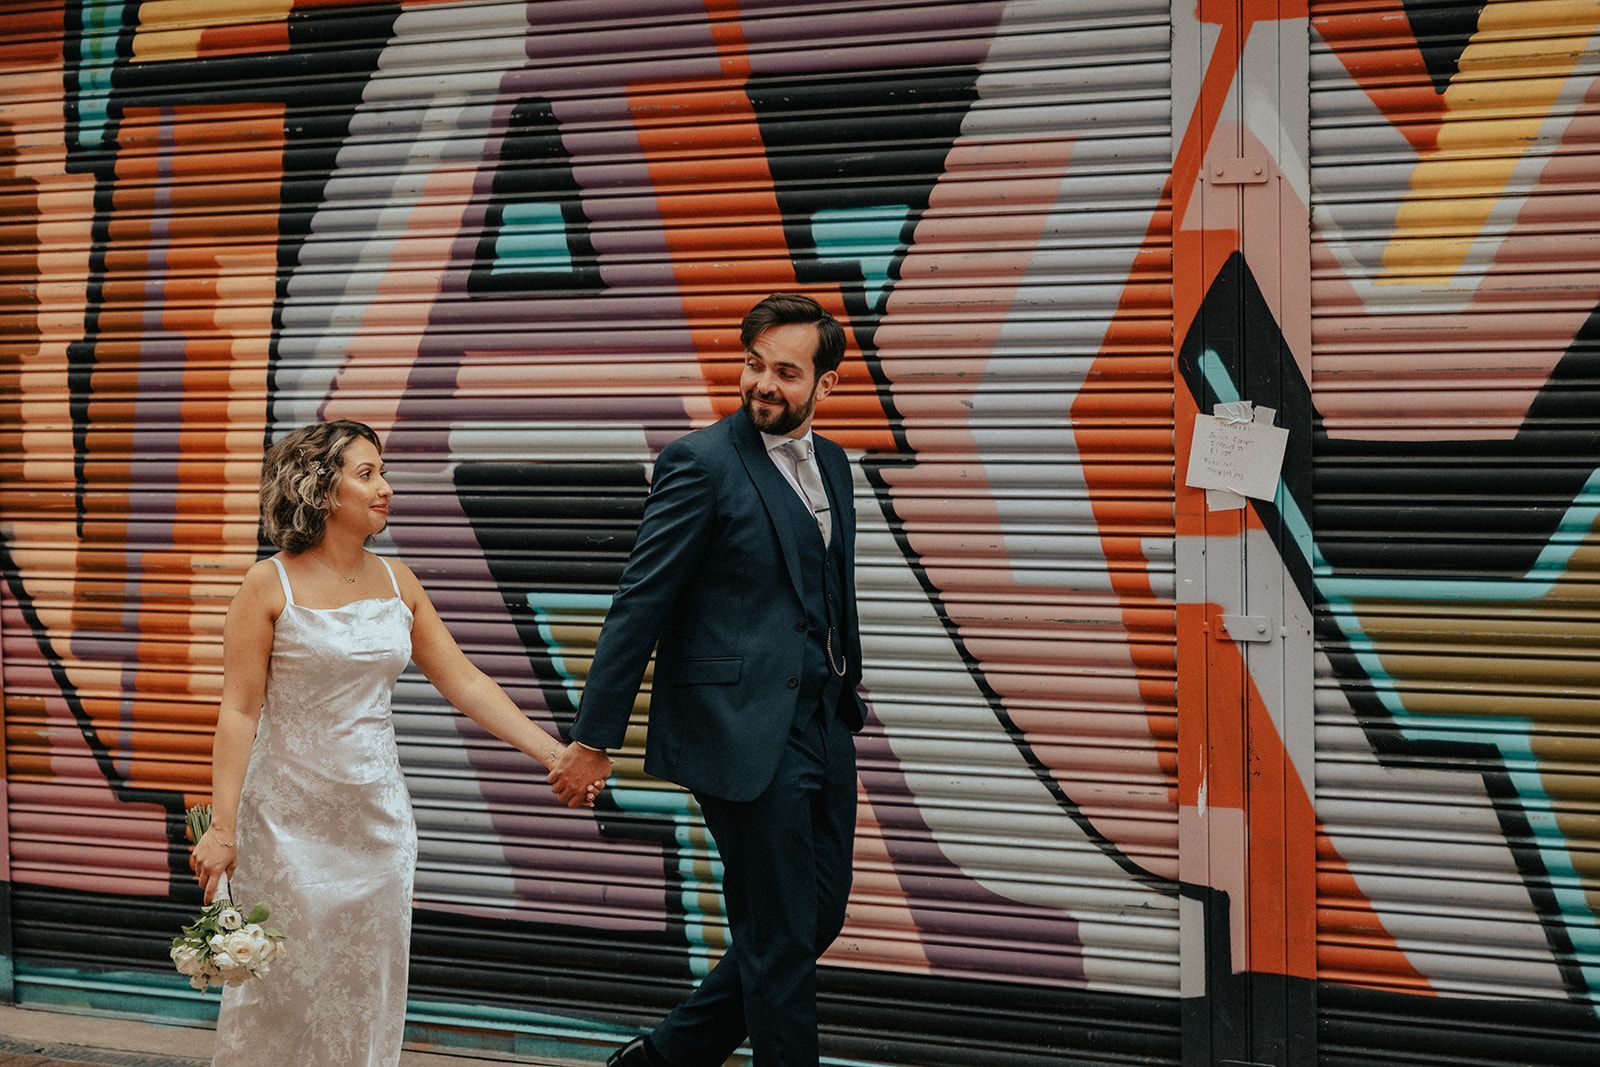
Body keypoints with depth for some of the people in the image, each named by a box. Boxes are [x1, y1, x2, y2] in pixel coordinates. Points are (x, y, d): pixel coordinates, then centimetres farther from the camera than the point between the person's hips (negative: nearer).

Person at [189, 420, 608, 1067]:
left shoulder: (396, 582, 5)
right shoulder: (270, 586, -9)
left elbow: (464, 682, 6)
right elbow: (239, 711, -11)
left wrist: (553, 755, -1)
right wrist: (222, 827, -16)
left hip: (377, 816, 5)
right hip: (291, 818, -4)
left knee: (368, 989, 9)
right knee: (282, 989, 3)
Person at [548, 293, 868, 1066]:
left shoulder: (831, 463, 11)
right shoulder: (701, 464, -12)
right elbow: (639, 606, -13)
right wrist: (594, 738, -14)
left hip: (822, 731, 8)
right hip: (745, 736, -8)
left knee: (819, 918, 15)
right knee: (780, 937, 2)